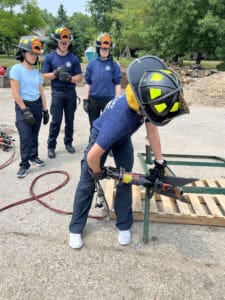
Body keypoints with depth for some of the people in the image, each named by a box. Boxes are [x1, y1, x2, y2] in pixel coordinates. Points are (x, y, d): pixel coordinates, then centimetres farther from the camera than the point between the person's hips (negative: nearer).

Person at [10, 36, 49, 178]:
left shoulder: (37, 72, 8)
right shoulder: (17, 69, -9)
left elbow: (41, 93, 11)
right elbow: (15, 93, -14)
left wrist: (45, 110, 8)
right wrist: (25, 111, -16)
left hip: (37, 105, 5)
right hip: (23, 106, -5)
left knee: (34, 135, 12)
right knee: (25, 137, -7)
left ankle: (33, 156, 30)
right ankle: (24, 164, 3)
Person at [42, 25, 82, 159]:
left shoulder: (74, 58, 2)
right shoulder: (49, 57, 1)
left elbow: (79, 77, 1)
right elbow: (45, 76, 1)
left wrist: (69, 78, -18)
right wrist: (56, 73, -17)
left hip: (71, 93, 2)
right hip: (57, 93, -1)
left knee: (70, 120, 10)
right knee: (56, 121, -2)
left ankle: (68, 142, 24)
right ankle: (51, 146, 7)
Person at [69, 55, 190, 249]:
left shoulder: (145, 103, -31)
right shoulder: (119, 120, -48)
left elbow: (152, 130, -13)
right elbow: (92, 156, -37)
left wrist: (159, 162, -9)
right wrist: (98, 173, -15)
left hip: (123, 138, 5)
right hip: (102, 136, -5)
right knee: (87, 182, -2)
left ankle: (124, 226, 17)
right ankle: (76, 228, 14)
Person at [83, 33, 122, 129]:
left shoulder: (114, 65, -1)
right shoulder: (92, 64, 2)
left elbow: (117, 84, 1)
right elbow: (87, 83, 4)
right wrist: (85, 100, 1)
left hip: (109, 99, -1)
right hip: (93, 99, 2)